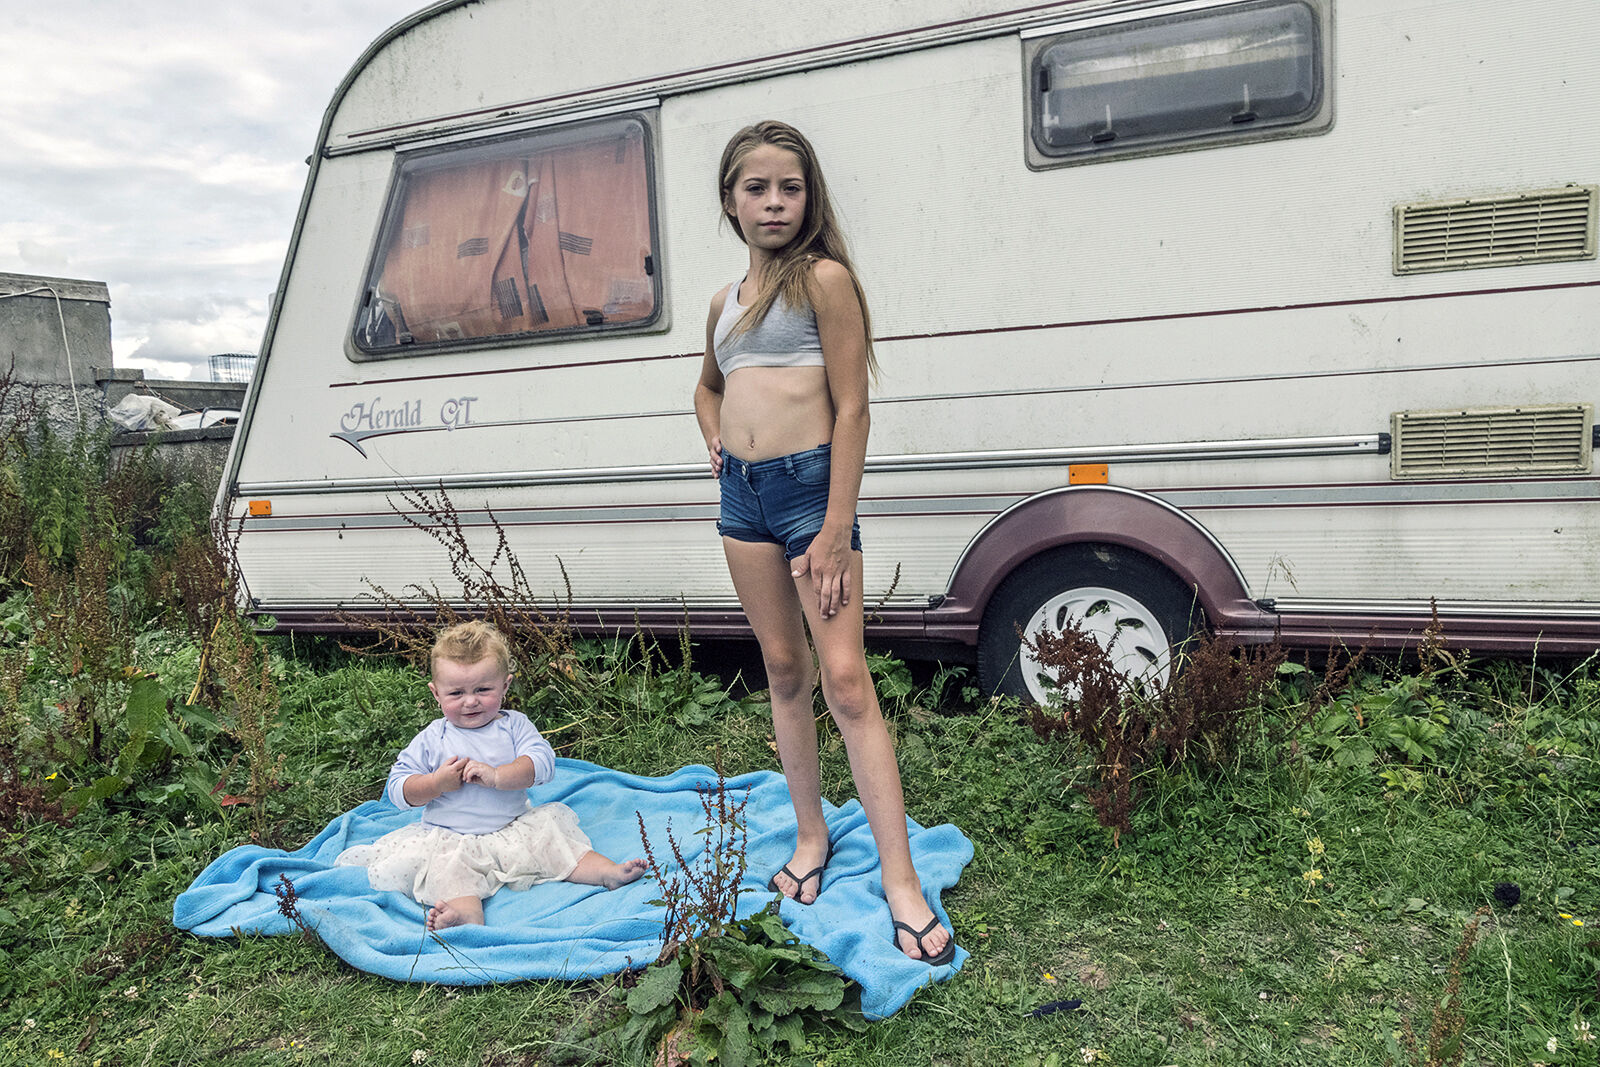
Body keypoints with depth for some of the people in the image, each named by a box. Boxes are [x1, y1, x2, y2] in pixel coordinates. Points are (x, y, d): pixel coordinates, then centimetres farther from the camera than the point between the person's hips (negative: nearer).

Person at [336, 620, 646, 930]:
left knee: (551, 820, -15)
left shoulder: (513, 725, 3)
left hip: (513, 830, 2)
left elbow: (542, 762, -12)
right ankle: (467, 911, -56)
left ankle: (604, 870, -15)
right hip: (451, 839, -2)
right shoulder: (432, 739, 1)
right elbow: (397, 788, 1)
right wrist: (438, 783, -17)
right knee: (447, 864, -31)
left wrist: (495, 776, -25)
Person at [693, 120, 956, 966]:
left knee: (845, 681, -10)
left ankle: (900, 881, -5)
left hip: (808, 484, -6)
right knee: (784, 674, 12)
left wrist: (836, 531, -15)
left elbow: (852, 407, -10)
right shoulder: (725, 301, 15)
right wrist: (717, 443, 13)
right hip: (741, 494, 7)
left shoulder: (823, 278, -5)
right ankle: (810, 836, 25)